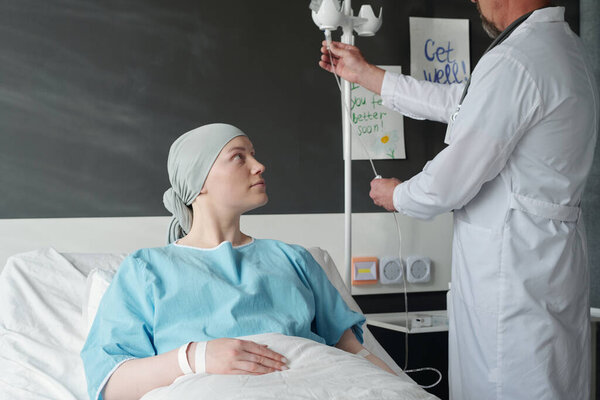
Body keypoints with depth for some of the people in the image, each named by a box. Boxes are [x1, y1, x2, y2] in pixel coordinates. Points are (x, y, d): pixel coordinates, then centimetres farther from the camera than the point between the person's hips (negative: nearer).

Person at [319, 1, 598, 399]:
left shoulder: (513, 62, -23)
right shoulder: (562, 43, 10)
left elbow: (453, 179, -19)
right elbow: (458, 102, 18)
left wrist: (398, 195, 3)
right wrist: (364, 73, 24)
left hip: (512, 262, -10)